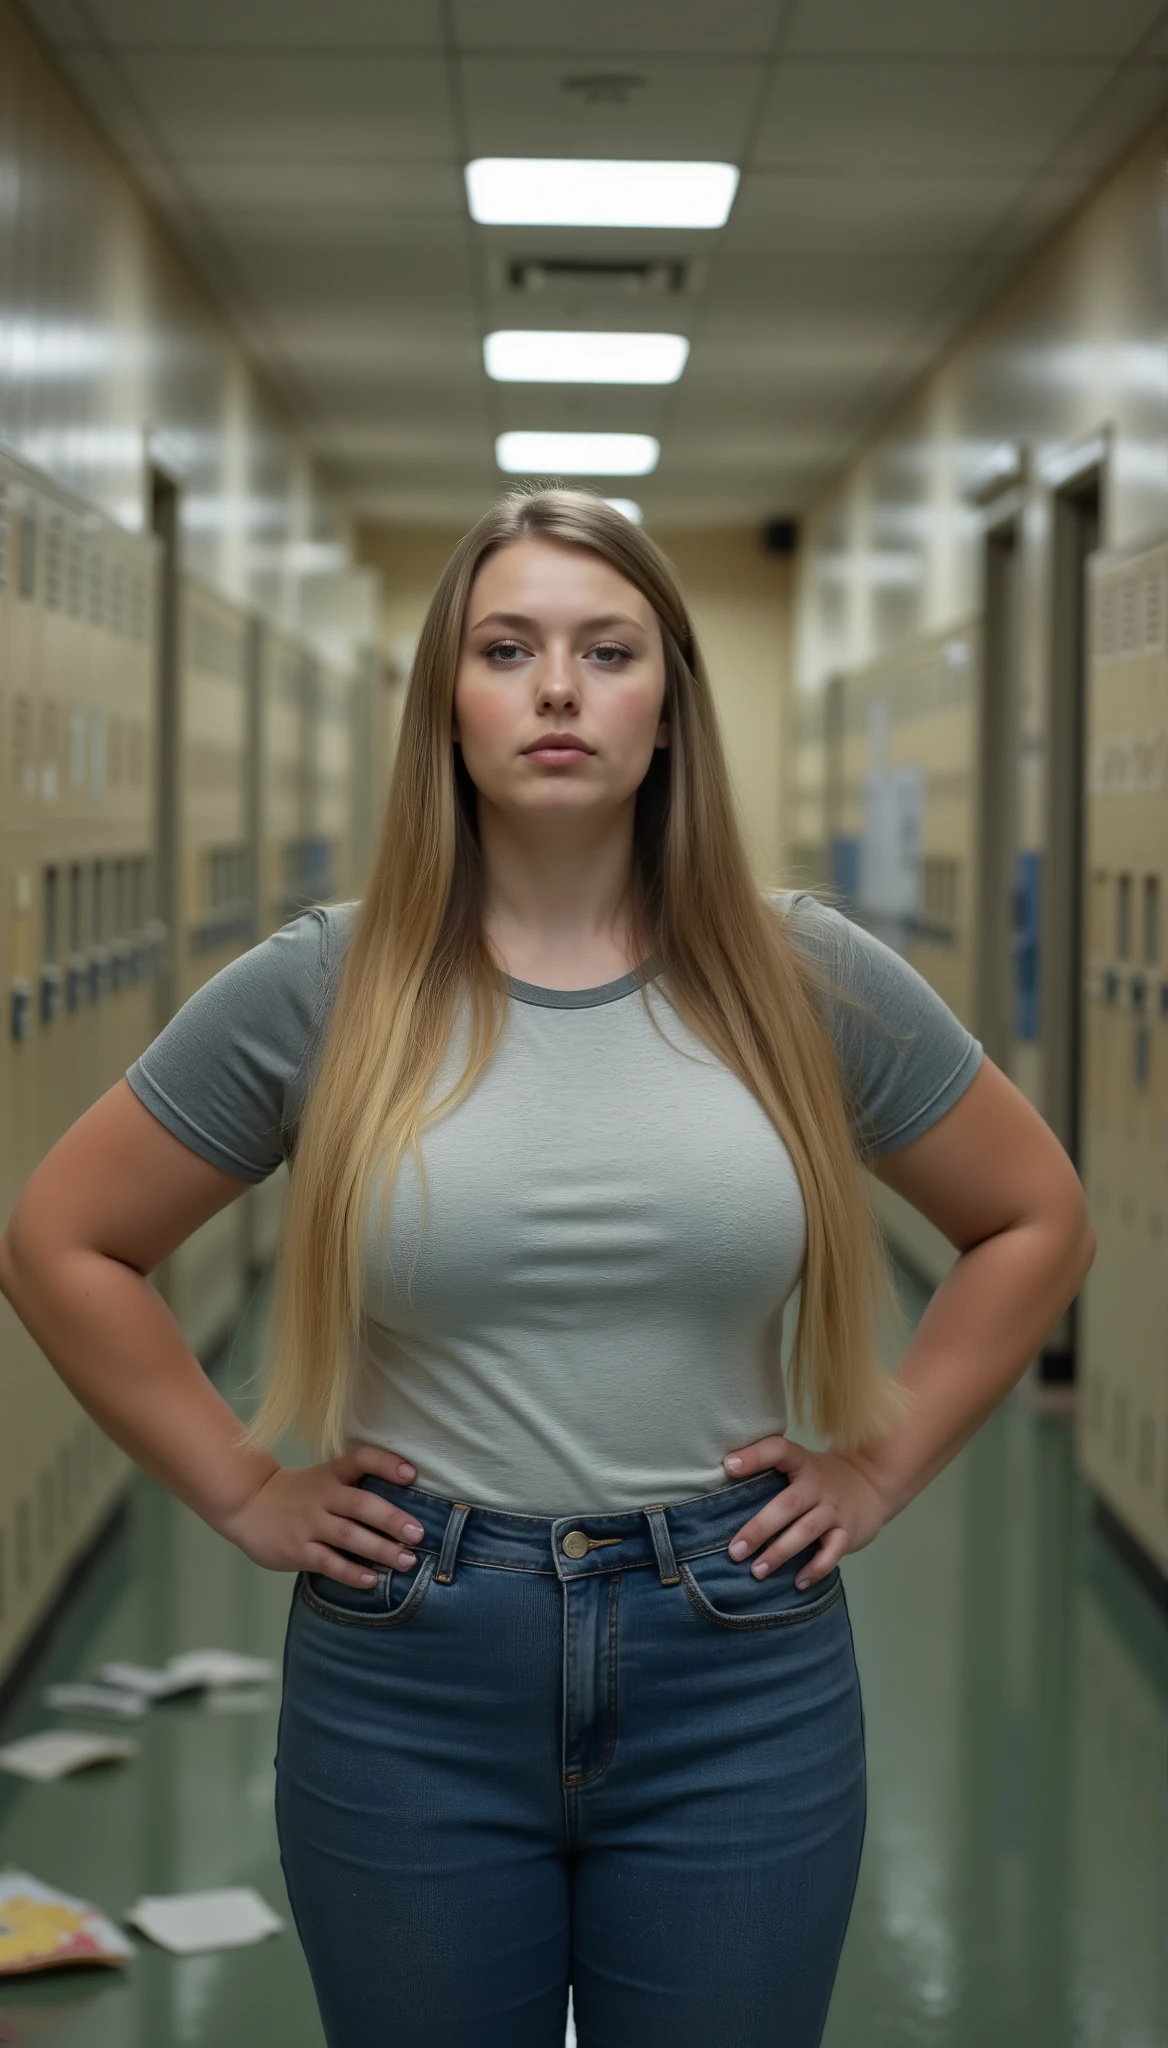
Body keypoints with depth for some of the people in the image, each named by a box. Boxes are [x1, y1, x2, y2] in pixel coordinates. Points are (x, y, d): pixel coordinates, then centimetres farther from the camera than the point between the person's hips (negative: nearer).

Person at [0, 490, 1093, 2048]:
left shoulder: (812, 982, -1)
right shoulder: (318, 992, -4)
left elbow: (1039, 1221, 11)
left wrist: (882, 1467, 4)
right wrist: (241, 1492, 0)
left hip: (740, 1682, 1)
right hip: (412, 1685, 0)